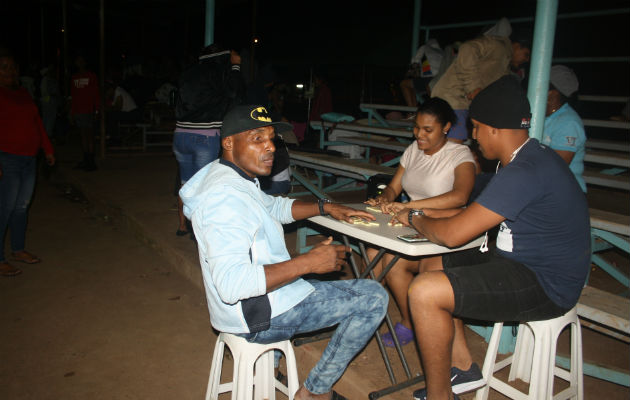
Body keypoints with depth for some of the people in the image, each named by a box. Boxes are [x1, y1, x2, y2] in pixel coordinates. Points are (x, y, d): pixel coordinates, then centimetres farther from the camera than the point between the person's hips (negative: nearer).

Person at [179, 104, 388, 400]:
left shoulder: (228, 175, 5)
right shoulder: (226, 198, -28)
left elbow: (276, 207, 22)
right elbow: (231, 284, -36)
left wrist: (326, 207, 8)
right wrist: (308, 262, -32)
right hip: (256, 313, -11)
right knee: (374, 298, -7)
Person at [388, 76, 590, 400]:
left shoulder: (525, 172, -26)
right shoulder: (528, 158, 9)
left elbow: (452, 234, -26)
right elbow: (475, 213, 19)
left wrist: (414, 219, -6)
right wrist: (424, 213, 10)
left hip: (545, 285, -11)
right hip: (522, 261, 11)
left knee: (424, 292, -22)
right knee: (432, 266, 15)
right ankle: (463, 368, 21)